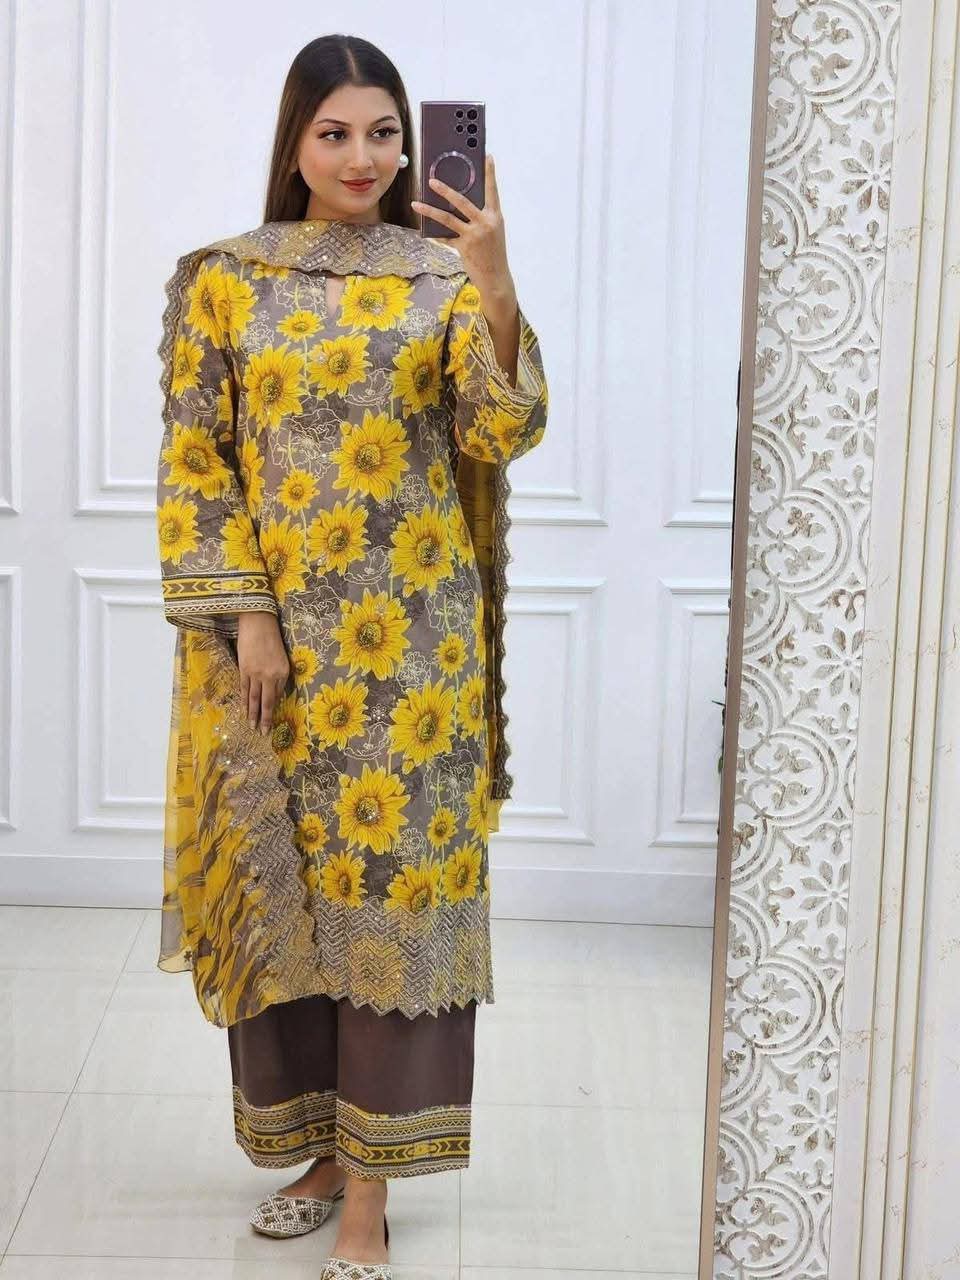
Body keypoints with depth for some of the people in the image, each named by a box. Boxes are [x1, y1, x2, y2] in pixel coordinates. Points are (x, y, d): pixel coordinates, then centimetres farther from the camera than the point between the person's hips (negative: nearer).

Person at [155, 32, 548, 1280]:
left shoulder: (445, 274, 2)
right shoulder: (224, 277, 3)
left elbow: (507, 433, -10)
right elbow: (194, 464, 0)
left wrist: (495, 285, -24)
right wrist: (245, 616, -9)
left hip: (413, 637, -1)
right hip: (273, 634, 1)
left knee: (393, 882, -1)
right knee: (281, 884, 8)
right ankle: (318, 1145, 26)